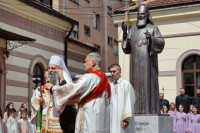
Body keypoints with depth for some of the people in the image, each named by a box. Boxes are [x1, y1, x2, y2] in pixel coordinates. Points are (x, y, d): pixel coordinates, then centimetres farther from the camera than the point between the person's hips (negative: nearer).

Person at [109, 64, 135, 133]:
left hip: (122, 119, -5)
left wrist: (126, 119, -16)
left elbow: (129, 102, -9)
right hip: (112, 119, 5)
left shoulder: (126, 84, -3)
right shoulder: (110, 86, 14)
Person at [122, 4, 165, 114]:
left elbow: (161, 43, -7)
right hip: (136, 63, 4)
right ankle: (137, 111, 1)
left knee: (149, 85, -8)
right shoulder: (133, 30, 17)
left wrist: (151, 38, -27)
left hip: (148, 63, -4)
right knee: (136, 86, 0)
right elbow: (126, 48, 10)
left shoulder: (153, 28, 5)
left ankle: (151, 111, -7)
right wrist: (124, 33, -4)